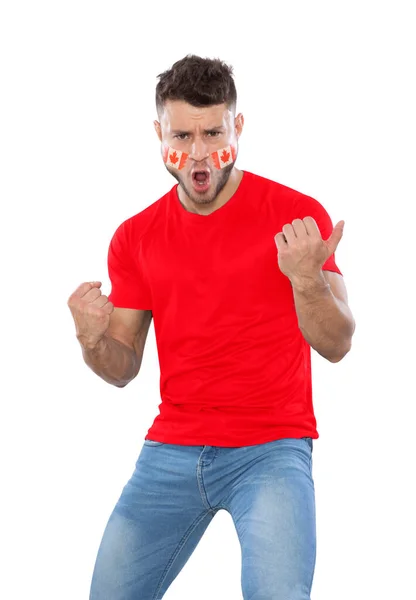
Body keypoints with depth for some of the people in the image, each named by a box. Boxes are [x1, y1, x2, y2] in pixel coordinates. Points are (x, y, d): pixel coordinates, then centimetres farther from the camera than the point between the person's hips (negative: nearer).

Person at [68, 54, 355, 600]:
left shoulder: (296, 215, -5)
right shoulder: (135, 238, 6)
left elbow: (337, 345, -6)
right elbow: (123, 369, 10)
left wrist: (306, 278, -24)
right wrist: (93, 339, -12)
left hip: (271, 447, -4)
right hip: (171, 449, 4)